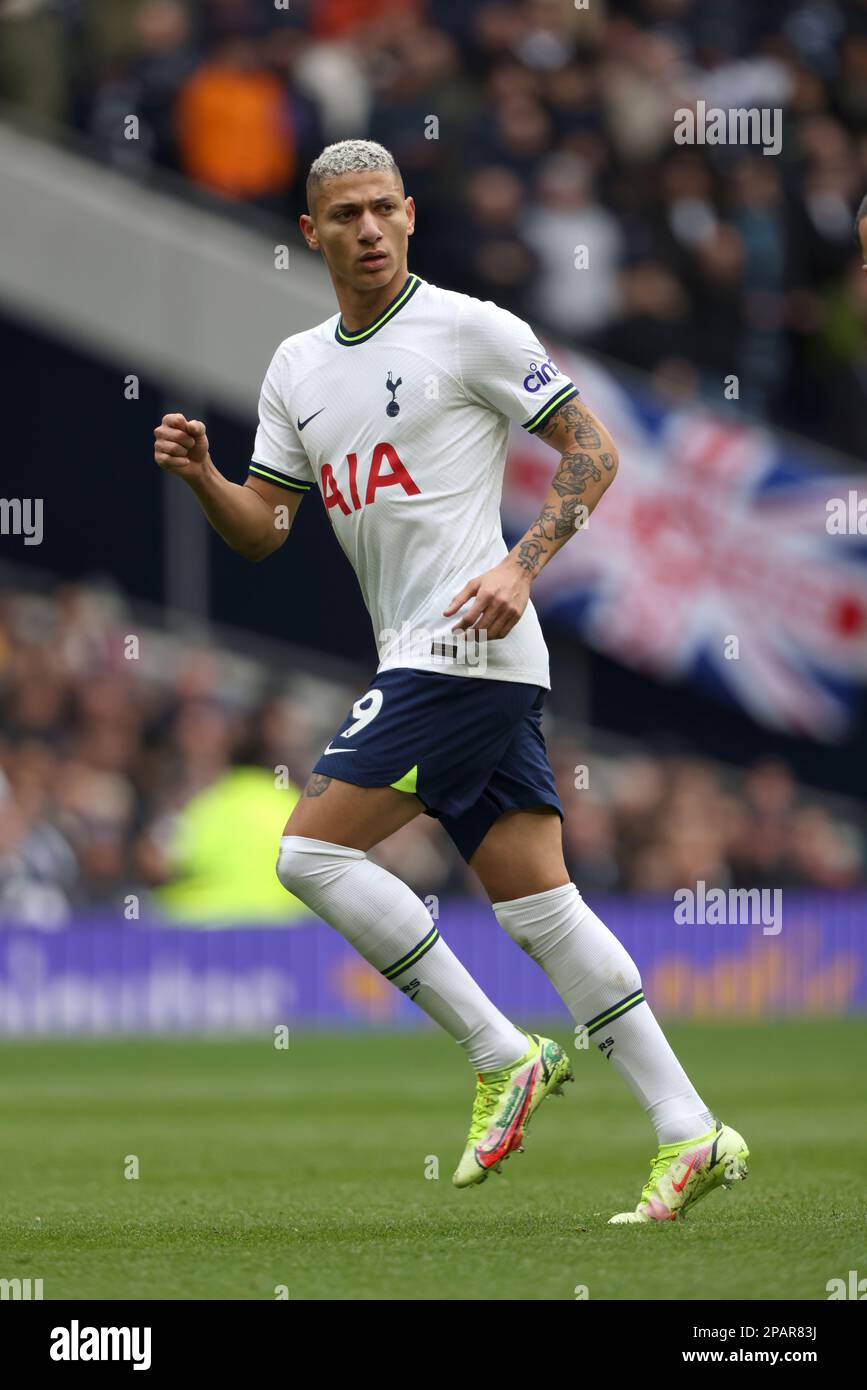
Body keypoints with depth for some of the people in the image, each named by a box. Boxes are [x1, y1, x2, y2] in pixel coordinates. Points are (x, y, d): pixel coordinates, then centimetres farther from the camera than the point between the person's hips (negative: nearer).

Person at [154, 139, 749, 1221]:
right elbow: (262, 529, 17)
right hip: (421, 659, 8)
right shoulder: (297, 368, 17)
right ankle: (690, 1136, 2)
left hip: (465, 646, -8)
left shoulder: (469, 328, -4)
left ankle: (504, 1059, -7)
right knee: (538, 903, 3)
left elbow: (592, 450, -4)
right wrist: (200, 476, -3)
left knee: (313, 849, -13)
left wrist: (521, 565, -16)